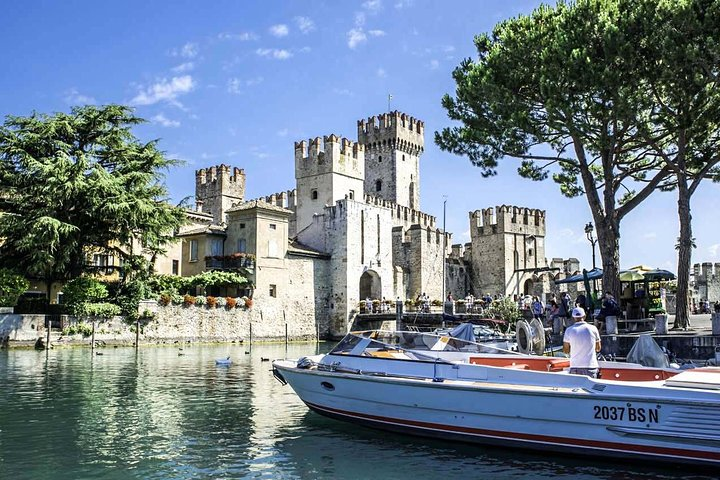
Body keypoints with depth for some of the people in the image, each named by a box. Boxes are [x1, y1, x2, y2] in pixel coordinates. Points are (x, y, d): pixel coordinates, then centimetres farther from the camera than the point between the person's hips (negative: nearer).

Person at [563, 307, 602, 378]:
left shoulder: (569, 330, -2)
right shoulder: (593, 329, -1)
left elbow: (565, 350, 5)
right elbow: (598, 348, 10)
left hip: (575, 367, 0)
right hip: (591, 366, 0)